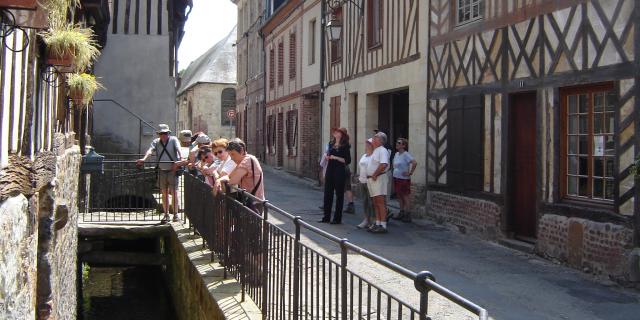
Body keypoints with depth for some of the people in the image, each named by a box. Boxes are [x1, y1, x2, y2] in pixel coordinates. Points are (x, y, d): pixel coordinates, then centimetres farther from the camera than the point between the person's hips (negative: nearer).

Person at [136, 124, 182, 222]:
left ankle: (175, 214, 3)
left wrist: (180, 157, -37)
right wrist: (144, 159, -28)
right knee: (164, 193, 9)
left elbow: (178, 148, -18)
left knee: (173, 192, -3)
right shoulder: (156, 142, 7)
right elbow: (150, 150, -9)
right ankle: (166, 214, 17)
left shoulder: (173, 140, -1)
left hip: (172, 170, -3)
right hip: (161, 171, 3)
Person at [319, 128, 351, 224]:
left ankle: (337, 218, 6)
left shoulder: (345, 146, -6)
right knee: (327, 194, 7)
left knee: (339, 195, 1)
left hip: (339, 172, -7)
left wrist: (335, 157, -18)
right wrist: (327, 156, 1)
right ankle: (326, 217, 14)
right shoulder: (331, 145, 13)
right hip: (330, 171, 7)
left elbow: (347, 161, -12)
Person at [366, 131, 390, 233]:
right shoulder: (375, 151, 21)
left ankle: (383, 226, -13)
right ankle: (377, 224, 15)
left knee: (380, 202, -12)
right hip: (371, 179, 10)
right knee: (375, 203, 10)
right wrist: (370, 176, 13)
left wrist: (375, 174, -17)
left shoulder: (382, 151, -10)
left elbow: (384, 164, -25)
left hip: (378, 179, -10)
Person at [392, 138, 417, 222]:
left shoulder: (406, 155, -16)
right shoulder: (396, 154, 11)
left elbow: (415, 163, -29)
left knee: (405, 196, -2)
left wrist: (410, 173, -22)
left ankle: (407, 215, 4)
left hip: (404, 179, -9)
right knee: (399, 196, 14)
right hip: (396, 178, 9)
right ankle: (401, 213, 23)